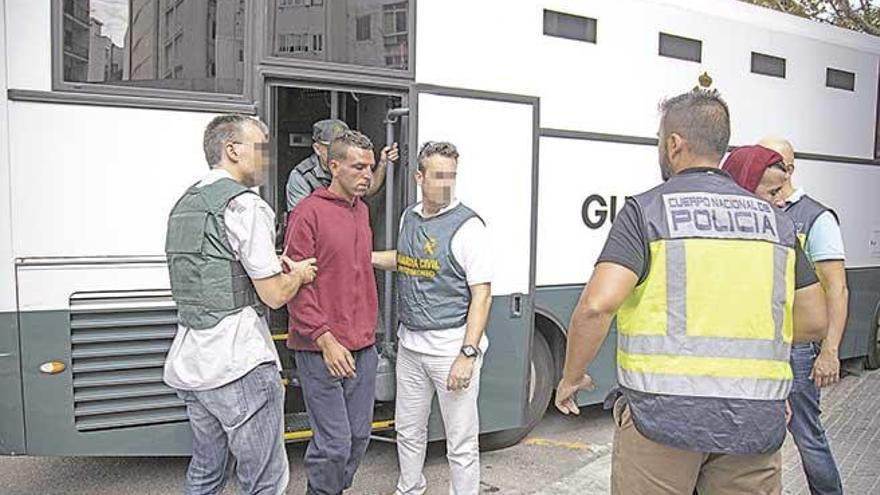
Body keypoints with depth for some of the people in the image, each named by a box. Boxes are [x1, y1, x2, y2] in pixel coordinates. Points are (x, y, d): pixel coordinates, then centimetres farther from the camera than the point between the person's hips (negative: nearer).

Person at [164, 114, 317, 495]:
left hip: (189, 363, 9)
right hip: (239, 364, -9)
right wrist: (299, 274, 7)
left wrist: (271, 264, 15)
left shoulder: (184, 205, 14)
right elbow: (275, 296, -14)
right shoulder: (245, 205, -13)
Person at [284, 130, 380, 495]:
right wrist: (325, 340, -17)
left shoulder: (362, 210, 13)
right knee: (334, 444, -2)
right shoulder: (309, 212, -10)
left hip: (363, 347, 7)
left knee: (359, 437, 14)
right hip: (321, 351, -7)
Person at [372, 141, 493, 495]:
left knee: (461, 441, 4)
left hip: (451, 346, -7)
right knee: (408, 429, 22)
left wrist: (468, 354, -22)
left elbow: (482, 293, -16)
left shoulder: (467, 225, -13)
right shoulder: (409, 217, 8)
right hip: (410, 343, 7)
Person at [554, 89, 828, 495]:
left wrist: (571, 377, -2)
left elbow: (597, 305, -17)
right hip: (756, 422, 5)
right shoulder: (774, 219, 9)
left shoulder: (647, 209, -7)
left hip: (663, 414, -4)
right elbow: (814, 323, 12)